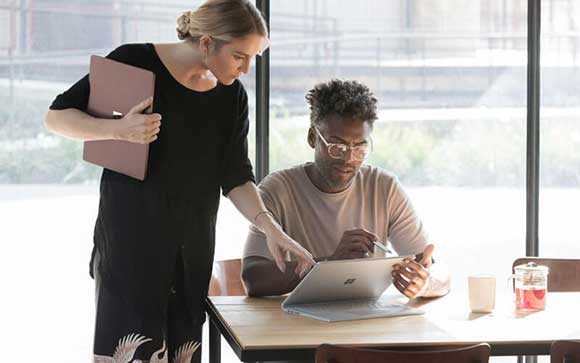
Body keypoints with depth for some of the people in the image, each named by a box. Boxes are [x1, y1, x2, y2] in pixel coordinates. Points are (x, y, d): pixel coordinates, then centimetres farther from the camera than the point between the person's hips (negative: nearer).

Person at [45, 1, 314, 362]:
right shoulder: (135, 62, -9)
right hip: (130, 238, -4)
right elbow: (56, 116, -5)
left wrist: (270, 226, -11)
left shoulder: (232, 96, 4)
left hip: (192, 247, 4)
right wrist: (119, 129, -22)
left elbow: (236, 178, 6)